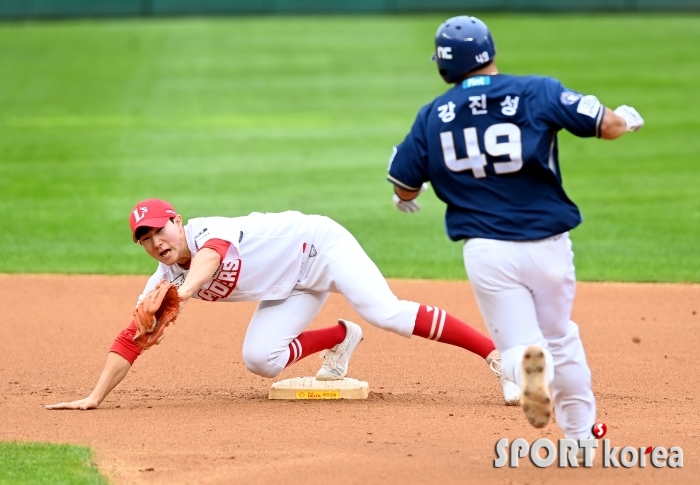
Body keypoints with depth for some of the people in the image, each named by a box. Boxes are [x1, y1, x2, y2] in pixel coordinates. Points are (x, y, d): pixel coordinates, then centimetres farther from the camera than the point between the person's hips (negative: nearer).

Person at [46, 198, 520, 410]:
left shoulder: (207, 230, -25)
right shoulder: (164, 281, -5)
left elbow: (210, 256, -49)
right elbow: (131, 340, -7)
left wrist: (184, 290, -70)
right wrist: (93, 398, -17)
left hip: (318, 244, -7)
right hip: (293, 288, 7)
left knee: (387, 313, -26)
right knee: (261, 358, -13)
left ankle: (496, 354, -26)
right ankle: (341, 338, 15)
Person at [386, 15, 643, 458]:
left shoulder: (433, 116, 2)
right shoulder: (538, 93, -5)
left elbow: (404, 188, 8)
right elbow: (608, 126, -5)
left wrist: (406, 198, 33)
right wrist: (628, 118, 19)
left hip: (486, 251, 0)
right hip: (547, 245, 0)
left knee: (517, 345, 5)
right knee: (560, 338, 22)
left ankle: (528, 363, -31)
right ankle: (580, 432, 26)